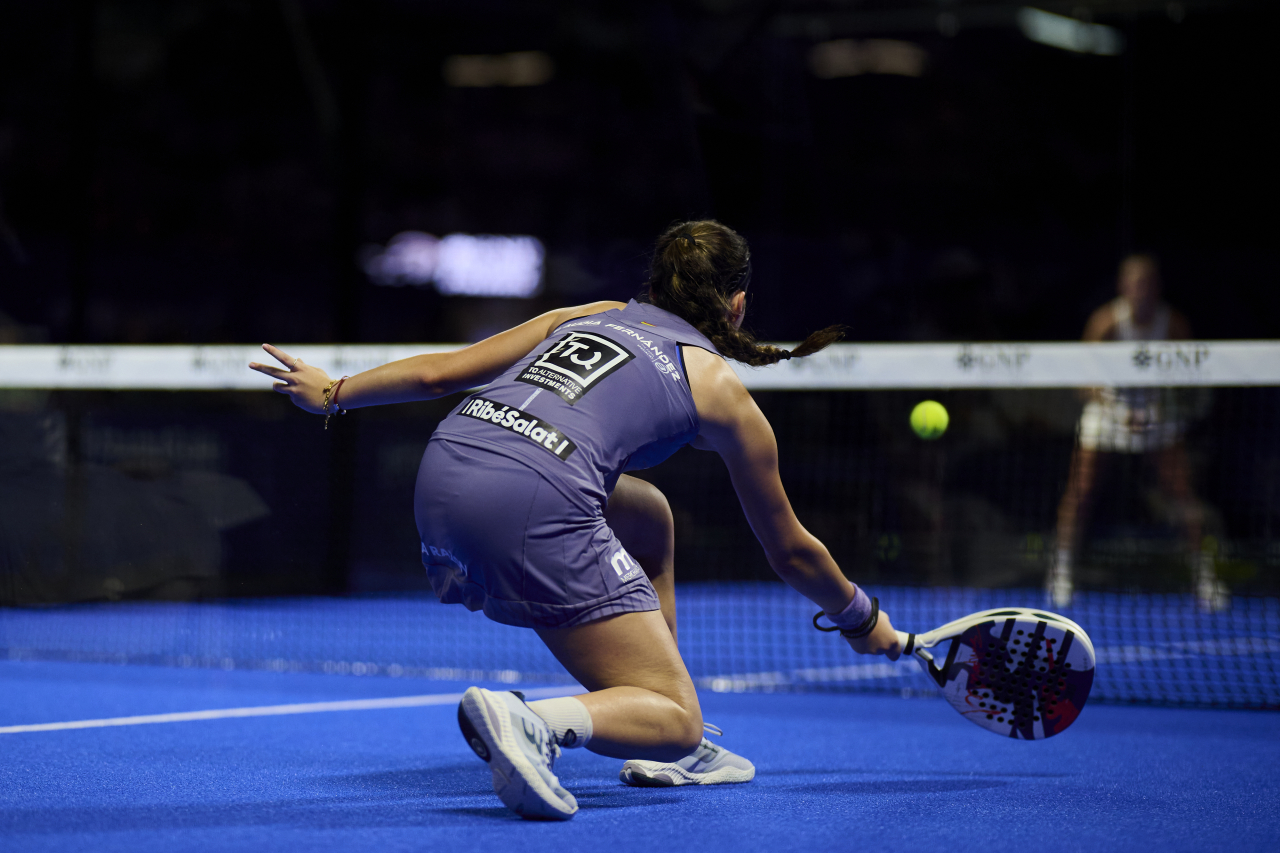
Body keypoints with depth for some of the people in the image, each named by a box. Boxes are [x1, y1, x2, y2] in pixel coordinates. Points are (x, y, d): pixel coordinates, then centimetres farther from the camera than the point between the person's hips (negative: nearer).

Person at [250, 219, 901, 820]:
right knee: (677, 720, 2)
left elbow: (436, 373, 24)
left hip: (440, 476, 7)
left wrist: (333, 394, 40)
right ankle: (531, 721, -29)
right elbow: (790, 552, 27)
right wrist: (862, 621, 44)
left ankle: (666, 754, 29)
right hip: (534, 508, -7)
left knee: (648, 517, 32)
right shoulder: (720, 387, 18)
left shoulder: (587, 315, 29)